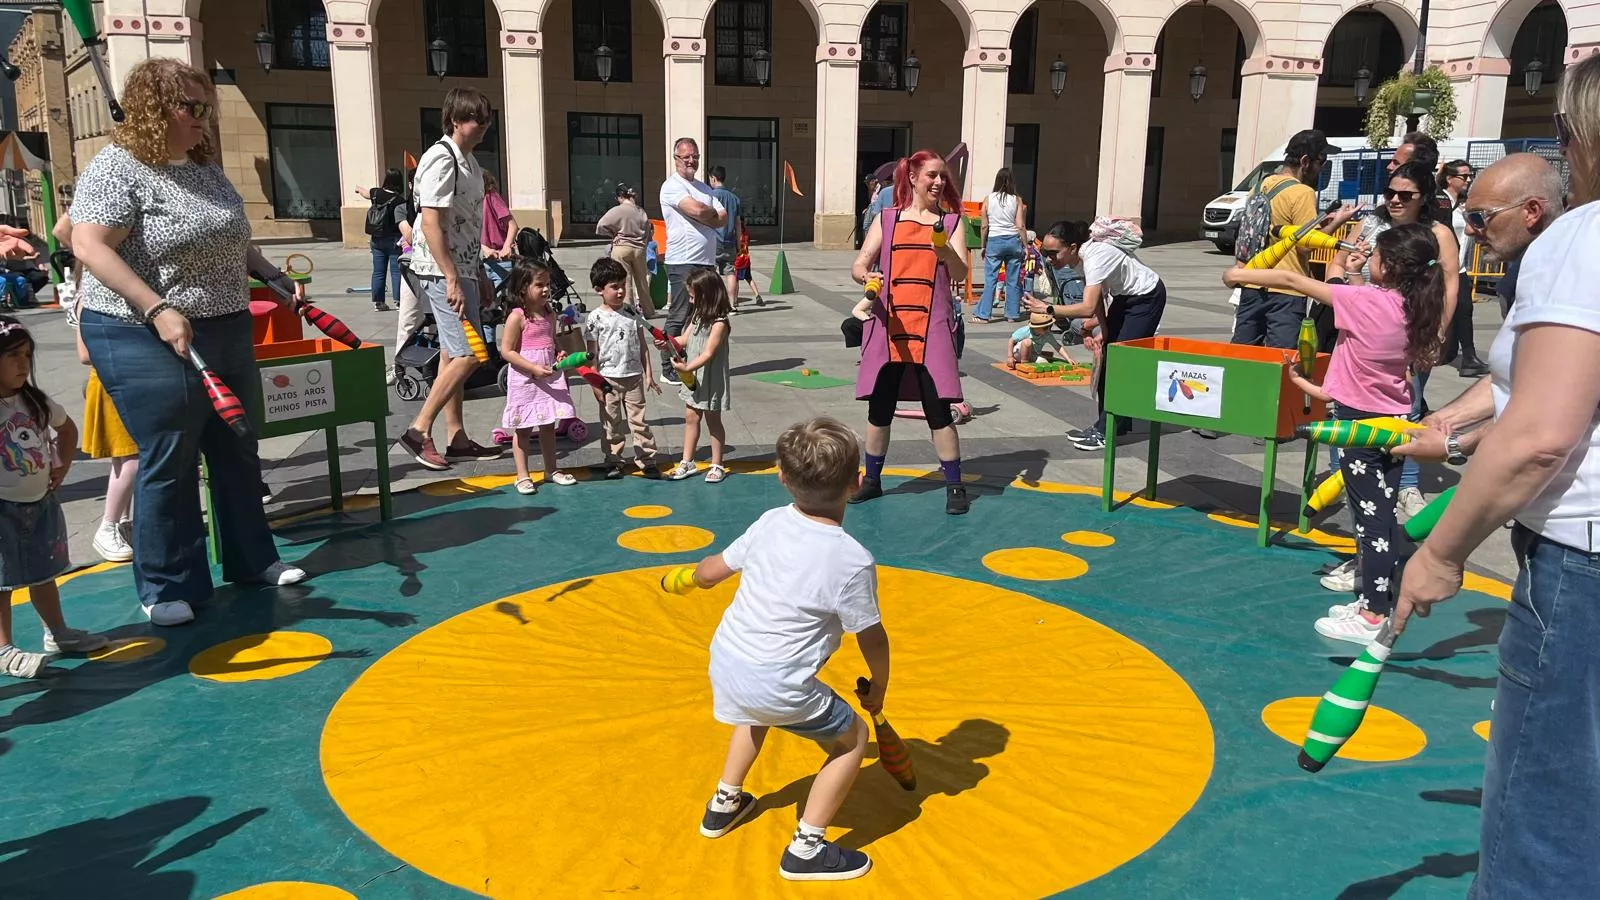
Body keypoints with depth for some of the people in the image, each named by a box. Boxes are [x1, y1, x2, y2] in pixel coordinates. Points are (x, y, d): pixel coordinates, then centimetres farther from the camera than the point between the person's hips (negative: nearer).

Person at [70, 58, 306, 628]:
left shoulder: (206, 169, 12)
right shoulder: (117, 168, -13)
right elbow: (89, 247, -23)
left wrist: (273, 276, 10)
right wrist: (158, 310, -29)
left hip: (227, 333, 8)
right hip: (149, 342, -8)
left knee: (237, 453, 14)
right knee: (168, 464, -1)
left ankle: (251, 560, 29)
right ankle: (168, 586, 13)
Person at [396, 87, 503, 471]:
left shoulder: (468, 161, 14)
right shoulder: (441, 160, -15)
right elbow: (431, 225, -20)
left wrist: (477, 276, 20)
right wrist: (452, 280, -23)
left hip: (462, 269, 10)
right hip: (443, 272, -9)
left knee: (452, 355, 11)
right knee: (468, 354, -11)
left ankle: (456, 437, 17)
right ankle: (419, 430, -4)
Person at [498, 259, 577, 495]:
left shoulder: (550, 315, 9)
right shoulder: (517, 317, -13)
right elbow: (506, 351, -15)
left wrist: (560, 356, 1)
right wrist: (534, 368, -21)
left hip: (549, 378, 7)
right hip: (524, 379, -6)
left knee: (549, 426, 15)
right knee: (523, 429, 2)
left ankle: (552, 470, 27)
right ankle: (522, 476, 10)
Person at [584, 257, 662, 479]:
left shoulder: (633, 314, 2)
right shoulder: (595, 319, -7)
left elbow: (642, 346, 7)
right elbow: (592, 354, -4)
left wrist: (648, 375, 5)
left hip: (633, 377, 2)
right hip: (608, 379, -2)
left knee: (638, 420, 5)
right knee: (611, 423, 8)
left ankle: (646, 460, 11)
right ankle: (613, 462, 19)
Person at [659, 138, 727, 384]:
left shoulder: (703, 188, 21)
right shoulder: (672, 186, -5)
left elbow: (723, 218, 11)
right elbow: (697, 210, -20)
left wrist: (705, 217, -8)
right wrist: (713, 214, 0)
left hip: (707, 261, 8)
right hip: (683, 261, -8)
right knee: (679, 317, -6)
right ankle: (668, 369, -1)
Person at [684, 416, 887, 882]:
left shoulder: (771, 522, -2)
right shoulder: (854, 560, -17)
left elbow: (710, 571, 9)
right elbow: (872, 639, -6)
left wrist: (692, 576, 33)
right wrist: (878, 690, 13)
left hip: (724, 661, 6)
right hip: (777, 687, -6)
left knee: (756, 712, 38)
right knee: (853, 737, 16)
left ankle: (724, 803, 50)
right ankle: (806, 849, 17)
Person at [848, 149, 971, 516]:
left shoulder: (951, 222, 5)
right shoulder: (887, 219, 7)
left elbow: (961, 273, -6)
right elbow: (858, 266, 1)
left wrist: (946, 252, -26)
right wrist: (866, 276, -22)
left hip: (931, 328, -1)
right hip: (888, 327, 1)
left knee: (938, 408, -3)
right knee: (880, 406, 8)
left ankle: (955, 486, 8)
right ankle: (872, 479, 24)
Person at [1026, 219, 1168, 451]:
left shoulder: (1095, 257, -35)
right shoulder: (1078, 258, -9)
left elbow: (1088, 308, -43)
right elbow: (1097, 297, 1)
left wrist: (1047, 308, -42)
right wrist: (1104, 331, -6)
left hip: (1147, 297, -9)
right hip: (1123, 297, 9)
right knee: (1107, 357, 8)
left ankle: (1106, 432, -8)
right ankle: (1106, 424, 16)